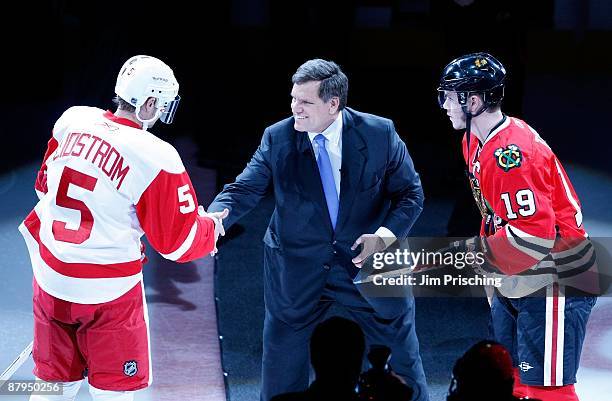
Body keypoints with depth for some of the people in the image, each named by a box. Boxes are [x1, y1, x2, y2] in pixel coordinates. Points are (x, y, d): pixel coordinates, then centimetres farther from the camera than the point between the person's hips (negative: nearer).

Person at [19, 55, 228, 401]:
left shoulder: (71, 121, -2)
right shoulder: (155, 159, -19)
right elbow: (178, 242, -9)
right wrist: (212, 227, 10)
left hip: (50, 277, 5)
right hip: (108, 292, -5)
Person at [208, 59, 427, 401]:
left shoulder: (380, 133, -11)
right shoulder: (277, 138, -9)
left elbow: (410, 194, -4)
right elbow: (244, 191, -10)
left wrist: (386, 234, -21)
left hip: (367, 259, -1)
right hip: (297, 268, 1)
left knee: (402, 358, 11)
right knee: (281, 372, 10)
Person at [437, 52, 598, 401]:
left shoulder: (510, 153, -26)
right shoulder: (475, 142, 8)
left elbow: (535, 235, -29)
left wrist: (477, 252, -20)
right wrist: (484, 245, 13)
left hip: (553, 283, -11)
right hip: (515, 282, 11)